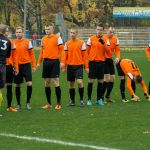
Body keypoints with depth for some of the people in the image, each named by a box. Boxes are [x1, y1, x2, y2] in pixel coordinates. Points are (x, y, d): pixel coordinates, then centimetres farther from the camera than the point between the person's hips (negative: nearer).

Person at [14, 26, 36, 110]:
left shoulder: (28, 42, 1)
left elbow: (31, 54, 3)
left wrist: (34, 65, -1)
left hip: (26, 65, -1)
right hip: (17, 66, 1)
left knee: (29, 84, -10)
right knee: (18, 85, 6)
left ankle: (28, 102, 6)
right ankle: (18, 104, 17)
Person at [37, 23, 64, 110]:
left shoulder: (57, 38, -4)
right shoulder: (43, 39, 12)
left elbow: (62, 50, -8)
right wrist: (39, 62, 16)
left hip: (54, 61, -6)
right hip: (46, 62, 6)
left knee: (56, 82, -8)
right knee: (47, 83, 8)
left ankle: (59, 103, -1)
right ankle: (49, 103, 16)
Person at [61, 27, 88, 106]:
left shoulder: (81, 43, -1)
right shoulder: (67, 44, 7)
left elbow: (84, 56, 1)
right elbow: (65, 55, 10)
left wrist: (86, 67, 0)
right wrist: (63, 64, -2)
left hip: (79, 66, -3)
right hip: (70, 66, 3)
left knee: (79, 82, -17)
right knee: (71, 84, 8)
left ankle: (81, 99, -3)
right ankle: (72, 100, 18)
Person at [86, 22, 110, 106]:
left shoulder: (105, 40, 6)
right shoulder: (91, 39, 1)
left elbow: (108, 51, -3)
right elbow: (87, 51, 4)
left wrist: (103, 43, -16)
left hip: (101, 62, 2)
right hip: (93, 62, -2)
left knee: (100, 81, 5)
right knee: (91, 81, -3)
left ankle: (99, 99, 15)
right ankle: (89, 99, 5)